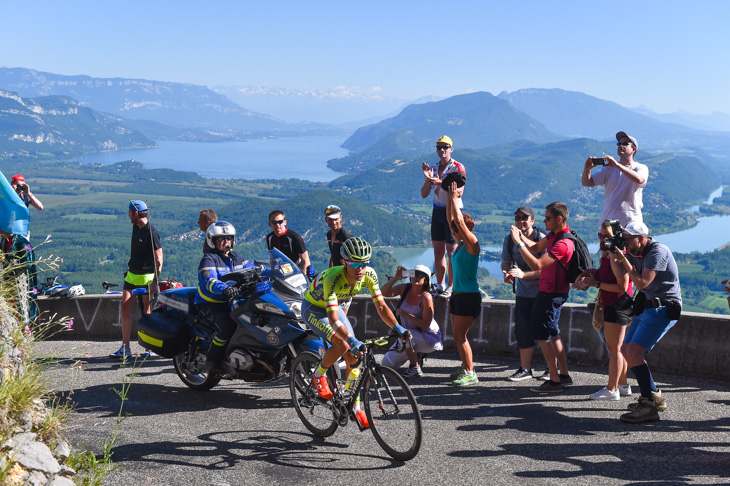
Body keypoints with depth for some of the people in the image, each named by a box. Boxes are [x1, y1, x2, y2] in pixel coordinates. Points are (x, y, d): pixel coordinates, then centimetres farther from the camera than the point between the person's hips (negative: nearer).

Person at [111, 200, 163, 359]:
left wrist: (155, 281, -21)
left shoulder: (151, 233, -17)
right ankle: (125, 348, -2)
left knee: (148, 312, 1)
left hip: (147, 276, -7)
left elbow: (159, 259, -18)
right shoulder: (135, 227, 8)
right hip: (132, 274, 7)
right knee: (125, 306, -2)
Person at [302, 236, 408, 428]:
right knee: (342, 345, -28)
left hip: (334, 306, 5)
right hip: (313, 308, -5)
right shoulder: (333, 278, -39)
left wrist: (398, 328, -33)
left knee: (353, 355, -6)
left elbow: (381, 307, -18)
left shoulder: (369, 274, -23)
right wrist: (352, 341, -57)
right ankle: (319, 374, 1)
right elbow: (333, 319, -44)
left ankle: (355, 407, 5)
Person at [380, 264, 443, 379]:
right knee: (387, 363, 1)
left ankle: (415, 369, -19)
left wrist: (405, 314, -30)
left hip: (429, 339, -6)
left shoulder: (426, 297, -21)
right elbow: (384, 292, -17)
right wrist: (395, 278, -30)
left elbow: (425, 325, -25)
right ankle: (416, 354, 25)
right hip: (411, 337, 6)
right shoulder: (405, 289, -5)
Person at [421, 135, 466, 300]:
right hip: (437, 211, 6)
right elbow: (424, 194, 6)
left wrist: (440, 183, -28)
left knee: (452, 251, -5)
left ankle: (451, 287, 1)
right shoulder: (433, 169, 12)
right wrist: (428, 179, -12)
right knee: (438, 251, 7)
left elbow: (459, 192, -17)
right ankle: (440, 286, 14)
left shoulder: (458, 167, -6)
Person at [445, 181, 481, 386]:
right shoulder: (459, 244, 10)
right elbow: (450, 219, 15)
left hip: (469, 296, -9)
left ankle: (470, 373, -5)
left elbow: (460, 221, -21)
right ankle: (465, 366, 23)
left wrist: (455, 198, -13)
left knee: (459, 335, -10)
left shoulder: (472, 244, -12)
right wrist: (449, 198, 10)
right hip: (457, 294, 9)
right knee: (458, 335, 12)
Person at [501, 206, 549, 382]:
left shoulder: (541, 239, -18)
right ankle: (525, 369, 18)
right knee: (523, 331, 5)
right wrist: (506, 273, -15)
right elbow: (506, 262, 9)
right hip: (523, 293, 5)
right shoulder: (509, 240, -1)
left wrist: (523, 274, -33)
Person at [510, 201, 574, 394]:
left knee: (542, 334, -4)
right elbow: (536, 248, 15)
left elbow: (537, 264, -31)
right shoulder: (555, 234, 5)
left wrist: (519, 243, -28)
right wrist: (521, 236, -2)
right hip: (548, 290, 10)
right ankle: (564, 374, 26)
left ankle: (555, 381, 0)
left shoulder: (563, 244, -26)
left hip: (552, 294, -10)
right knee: (551, 332, 18)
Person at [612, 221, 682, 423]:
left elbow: (642, 283, -24)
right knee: (626, 350, 14)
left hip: (663, 310, -10)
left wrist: (623, 259, -20)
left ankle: (648, 408, -21)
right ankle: (655, 397, 25)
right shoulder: (635, 253, 8)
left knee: (634, 351, -21)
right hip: (648, 307, 10)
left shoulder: (658, 251, -19)